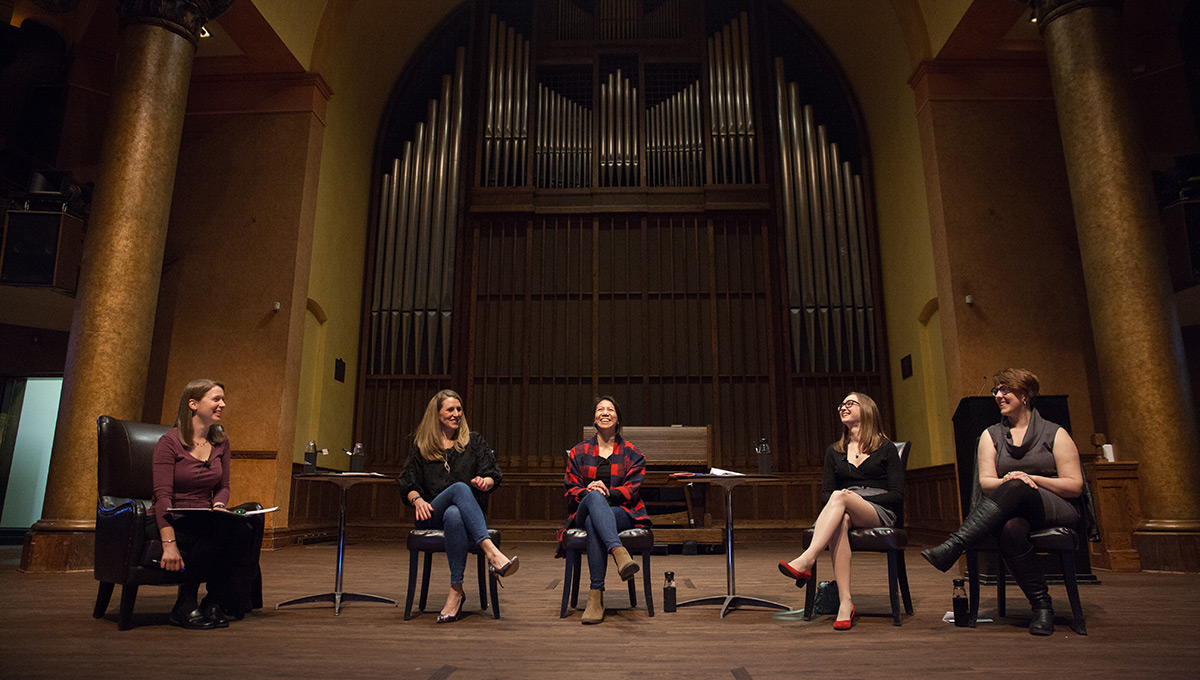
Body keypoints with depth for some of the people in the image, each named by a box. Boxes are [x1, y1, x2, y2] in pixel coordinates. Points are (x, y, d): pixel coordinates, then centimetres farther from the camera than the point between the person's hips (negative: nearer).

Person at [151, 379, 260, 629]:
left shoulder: (221, 442, 8)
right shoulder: (169, 442, -10)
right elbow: (162, 495, -16)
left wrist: (218, 505, -10)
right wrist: (169, 544, -25)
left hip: (205, 520, 5)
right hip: (171, 523, -5)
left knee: (244, 530, -28)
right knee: (222, 528, -35)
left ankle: (215, 602, -10)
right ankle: (185, 606, -16)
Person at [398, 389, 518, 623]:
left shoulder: (474, 441, 17)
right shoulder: (421, 446, 18)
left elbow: (493, 477, 10)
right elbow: (407, 483, 13)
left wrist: (484, 482, -15)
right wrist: (417, 500, -10)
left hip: (463, 513, 1)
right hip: (431, 517, 0)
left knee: (454, 515, -40)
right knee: (459, 488, -37)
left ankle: (456, 591, -42)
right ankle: (492, 553, -54)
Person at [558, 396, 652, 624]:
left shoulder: (631, 453, 15)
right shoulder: (579, 452, 18)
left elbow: (632, 490, 2)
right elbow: (571, 491, 10)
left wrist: (609, 492, -19)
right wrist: (588, 492, -15)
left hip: (622, 513, 0)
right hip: (584, 512, 1)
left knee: (594, 524, -39)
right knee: (594, 496, -39)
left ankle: (596, 595, -45)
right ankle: (619, 552, -60)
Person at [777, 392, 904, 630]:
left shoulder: (886, 448, 9)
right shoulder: (834, 451, 20)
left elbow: (897, 495, 0)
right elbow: (825, 493, 13)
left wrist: (859, 498, -13)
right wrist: (842, 498, -10)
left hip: (879, 511, -3)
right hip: (844, 511, 3)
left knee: (840, 497, -36)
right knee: (839, 523, -36)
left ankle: (806, 561, -50)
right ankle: (845, 602, -42)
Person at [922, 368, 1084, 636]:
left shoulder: (1054, 434, 9)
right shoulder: (991, 435, 17)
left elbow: (1075, 486, 3)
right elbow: (985, 483, 6)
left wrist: (1032, 479, -12)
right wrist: (1006, 481, -18)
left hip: (1059, 510, -2)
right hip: (1011, 511, 2)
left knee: (1016, 489, -38)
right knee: (1011, 529, -39)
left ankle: (951, 548, -48)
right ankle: (1041, 606, -25)